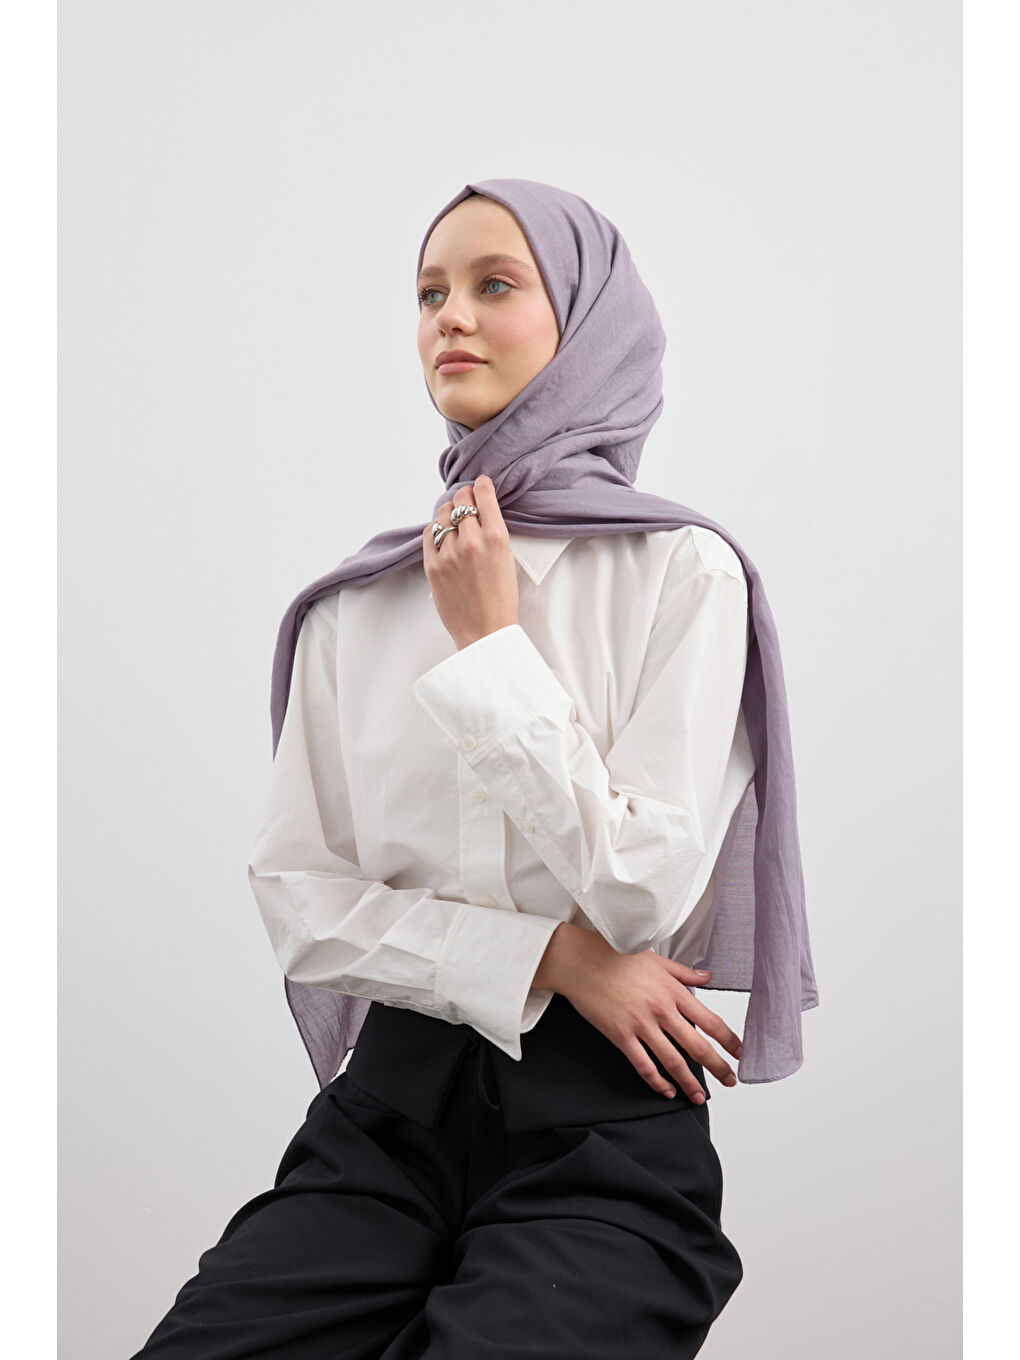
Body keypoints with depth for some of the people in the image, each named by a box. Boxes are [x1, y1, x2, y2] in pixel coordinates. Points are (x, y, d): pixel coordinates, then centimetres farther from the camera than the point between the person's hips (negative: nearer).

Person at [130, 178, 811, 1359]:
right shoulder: (354, 603, 7)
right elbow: (296, 900, 2)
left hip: (600, 1127, -2)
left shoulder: (681, 572, -3)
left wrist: (489, 644, -9)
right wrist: (551, 958, -10)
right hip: (391, 1100, 3)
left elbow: (643, 896, -11)